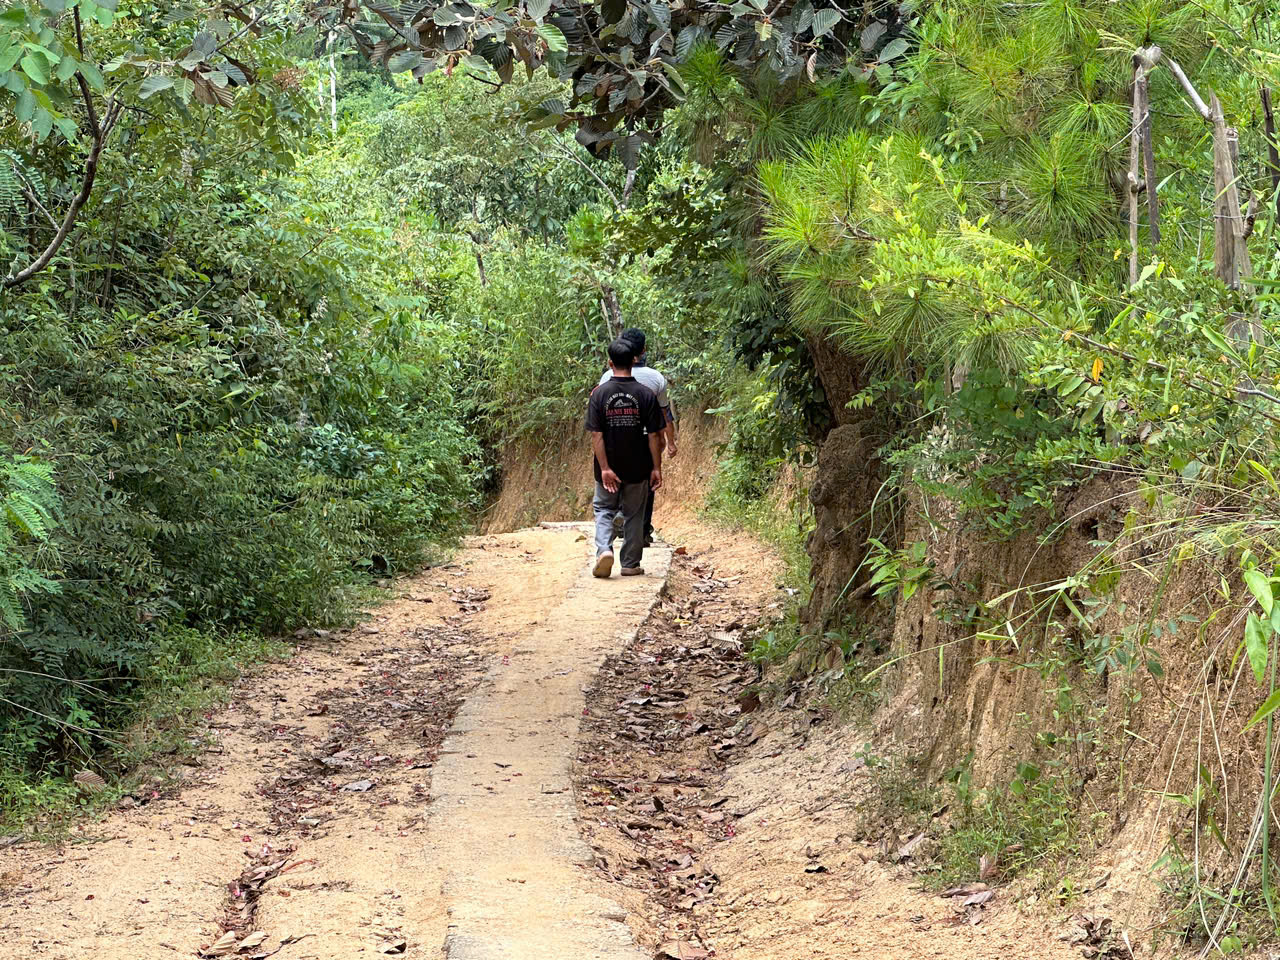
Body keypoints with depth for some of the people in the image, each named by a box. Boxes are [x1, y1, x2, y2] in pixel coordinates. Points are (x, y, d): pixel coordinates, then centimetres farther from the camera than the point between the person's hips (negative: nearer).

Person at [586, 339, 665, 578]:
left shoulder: (599, 393, -8)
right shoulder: (646, 395, -7)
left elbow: (596, 435, -12)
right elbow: (654, 435, -8)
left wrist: (605, 468, -12)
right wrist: (656, 468, -2)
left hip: (608, 469, 0)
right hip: (637, 468, 0)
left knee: (603, 510, 14)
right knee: (634, 514, 13)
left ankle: (604, 549, -10)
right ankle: (631, 564, 16)